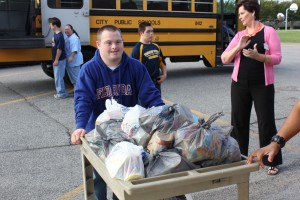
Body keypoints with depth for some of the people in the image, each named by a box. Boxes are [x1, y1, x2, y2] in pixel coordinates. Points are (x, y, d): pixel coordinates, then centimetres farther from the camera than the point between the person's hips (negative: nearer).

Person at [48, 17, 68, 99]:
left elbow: (59, 49, -22)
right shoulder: (55, 34, 9)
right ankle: (60, 92, 25)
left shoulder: (59, 36, -21)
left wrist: (56, 60, -19)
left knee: (58, 77, -4)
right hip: (56, 60, 10)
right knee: (57, 76, 15)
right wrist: (55, 60, 18)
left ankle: (62, 93, 5)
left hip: (60, 60, -10)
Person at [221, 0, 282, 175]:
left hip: (262, 85, -4)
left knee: (266, 122, 1)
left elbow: (277, 58, -8)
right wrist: (238, 47, -12)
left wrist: (258, 56, -23)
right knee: (238, 120, 9)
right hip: (240, 84, 4)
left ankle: (272, 161, 15)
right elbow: (224, 59, 4)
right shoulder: (239, 35, 9)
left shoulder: (269, 31, -3)